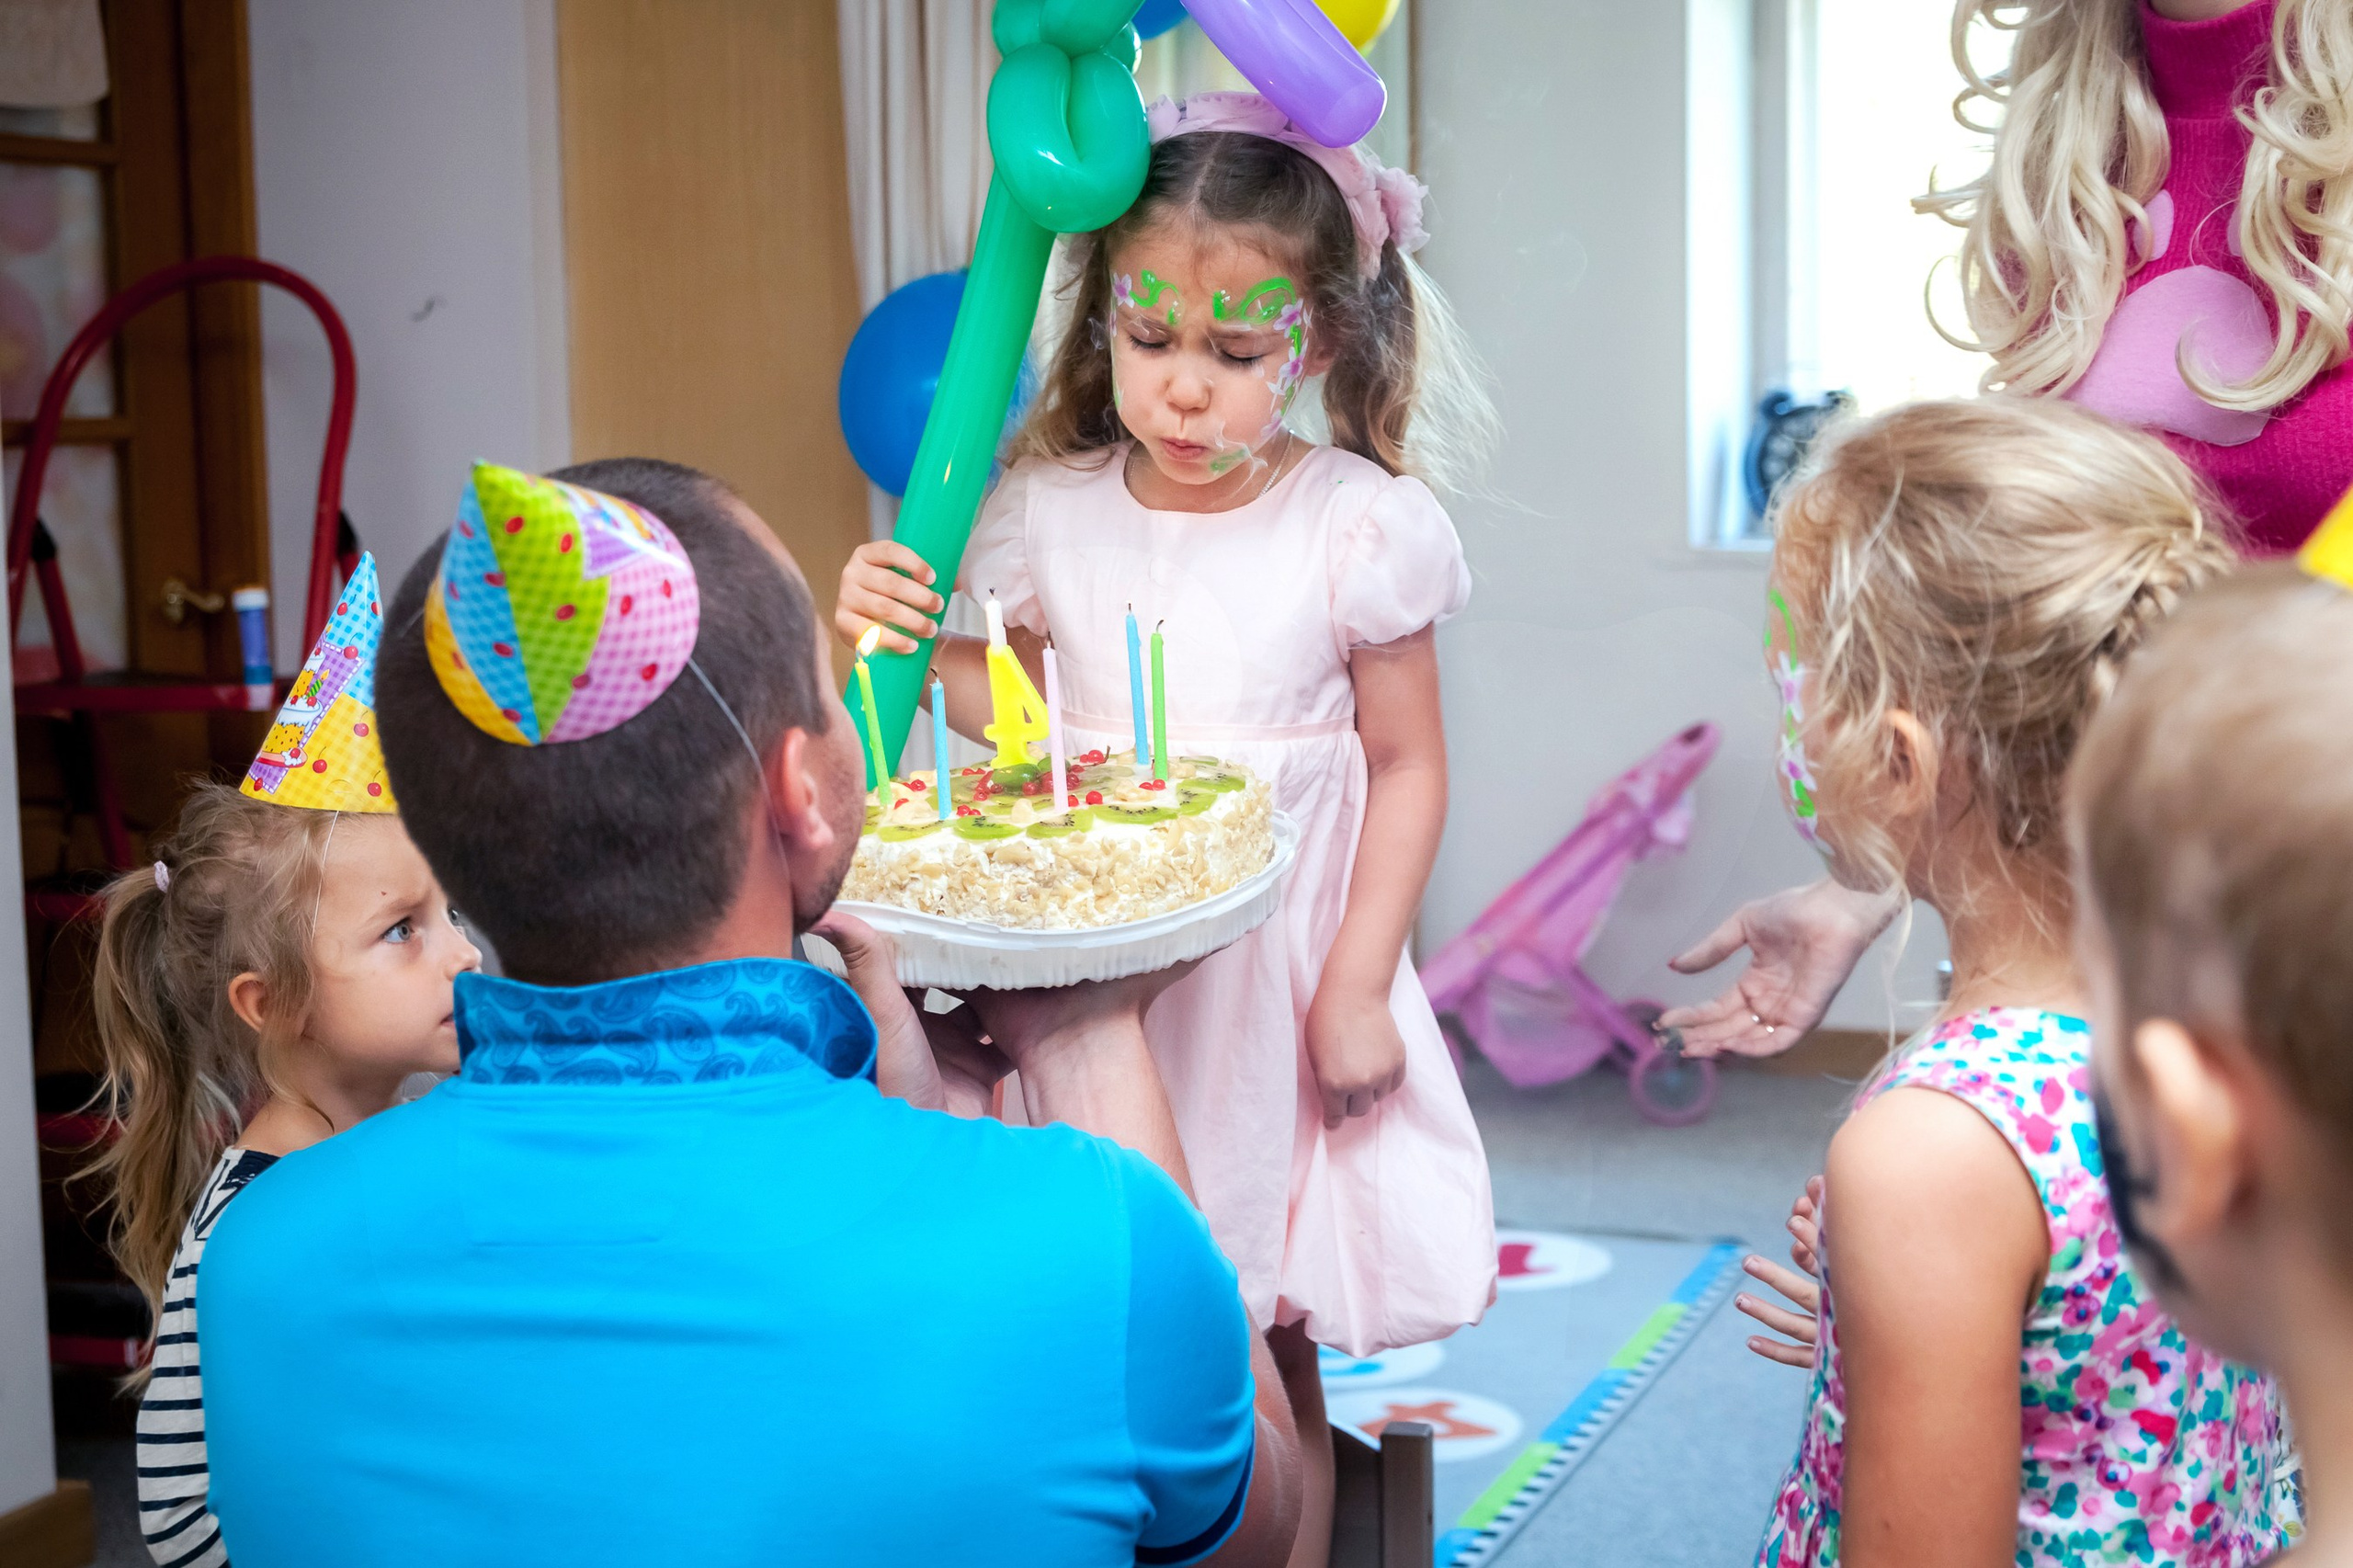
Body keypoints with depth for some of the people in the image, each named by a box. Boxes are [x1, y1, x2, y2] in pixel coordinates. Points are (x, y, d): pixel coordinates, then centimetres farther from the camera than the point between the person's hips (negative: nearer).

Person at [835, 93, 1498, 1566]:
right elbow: (1000, 699, 12)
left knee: (1263, 1345, 7)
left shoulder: (1360, 525, -8)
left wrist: (1359, 988, -6)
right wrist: (908, 631, -8)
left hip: (1273, 974, -2)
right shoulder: (1052, 510, -1)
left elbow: (1408, 767, -3)